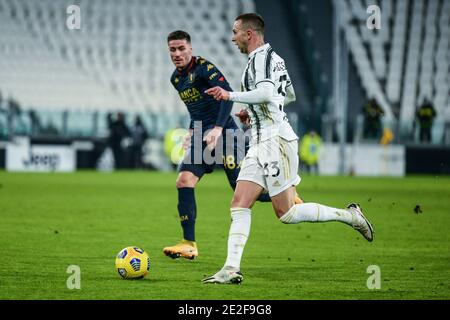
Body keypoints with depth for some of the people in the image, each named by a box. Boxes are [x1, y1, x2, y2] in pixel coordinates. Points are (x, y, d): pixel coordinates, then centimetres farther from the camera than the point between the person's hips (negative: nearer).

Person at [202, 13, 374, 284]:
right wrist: (253, 110, 33)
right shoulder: (274, 57, 19)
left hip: (276, 141, -10)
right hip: (262, 144, 10)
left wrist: (230, 96, -19)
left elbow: (266, 93, -27)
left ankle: (349, 215, 5)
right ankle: (232, 269, -7)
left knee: (287, 213, -7)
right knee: (240, 204, -1)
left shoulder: (261, 57, -11)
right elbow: (290, 95, 32)